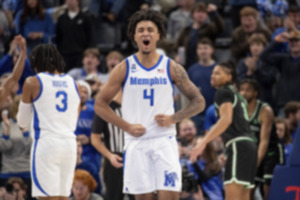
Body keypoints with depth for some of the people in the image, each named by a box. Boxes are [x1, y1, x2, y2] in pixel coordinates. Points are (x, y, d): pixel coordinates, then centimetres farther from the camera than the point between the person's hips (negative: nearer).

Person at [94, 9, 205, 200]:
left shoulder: (171, 68, 3)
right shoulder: (124, 69, 3)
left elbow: (198, 102, 8)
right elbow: (100, 104, 6)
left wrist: (174, 118, -8)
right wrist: (126, 126, -6)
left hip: (164, 140, -1)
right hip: (136, 142, 1)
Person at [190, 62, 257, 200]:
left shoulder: (223, 92, -2)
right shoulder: (235, 94, 26)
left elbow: (226, 120, -17)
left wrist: (204, 142, -23)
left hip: (238, 145, -10)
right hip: (248, 144, 10)